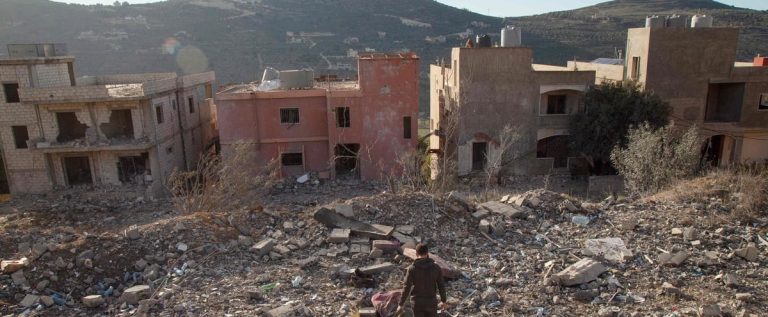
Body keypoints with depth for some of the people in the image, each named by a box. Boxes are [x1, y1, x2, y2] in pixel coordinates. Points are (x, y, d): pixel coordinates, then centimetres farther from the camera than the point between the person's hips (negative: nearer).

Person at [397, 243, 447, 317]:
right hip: (431, 302, 1)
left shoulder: (412, 269, -14)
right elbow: (441, 286, -1)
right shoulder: (436, 268, -8)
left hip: (417, 302, -1)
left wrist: (401, 305, -6)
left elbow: (407, 288, -15)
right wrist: (443, 301, 15)